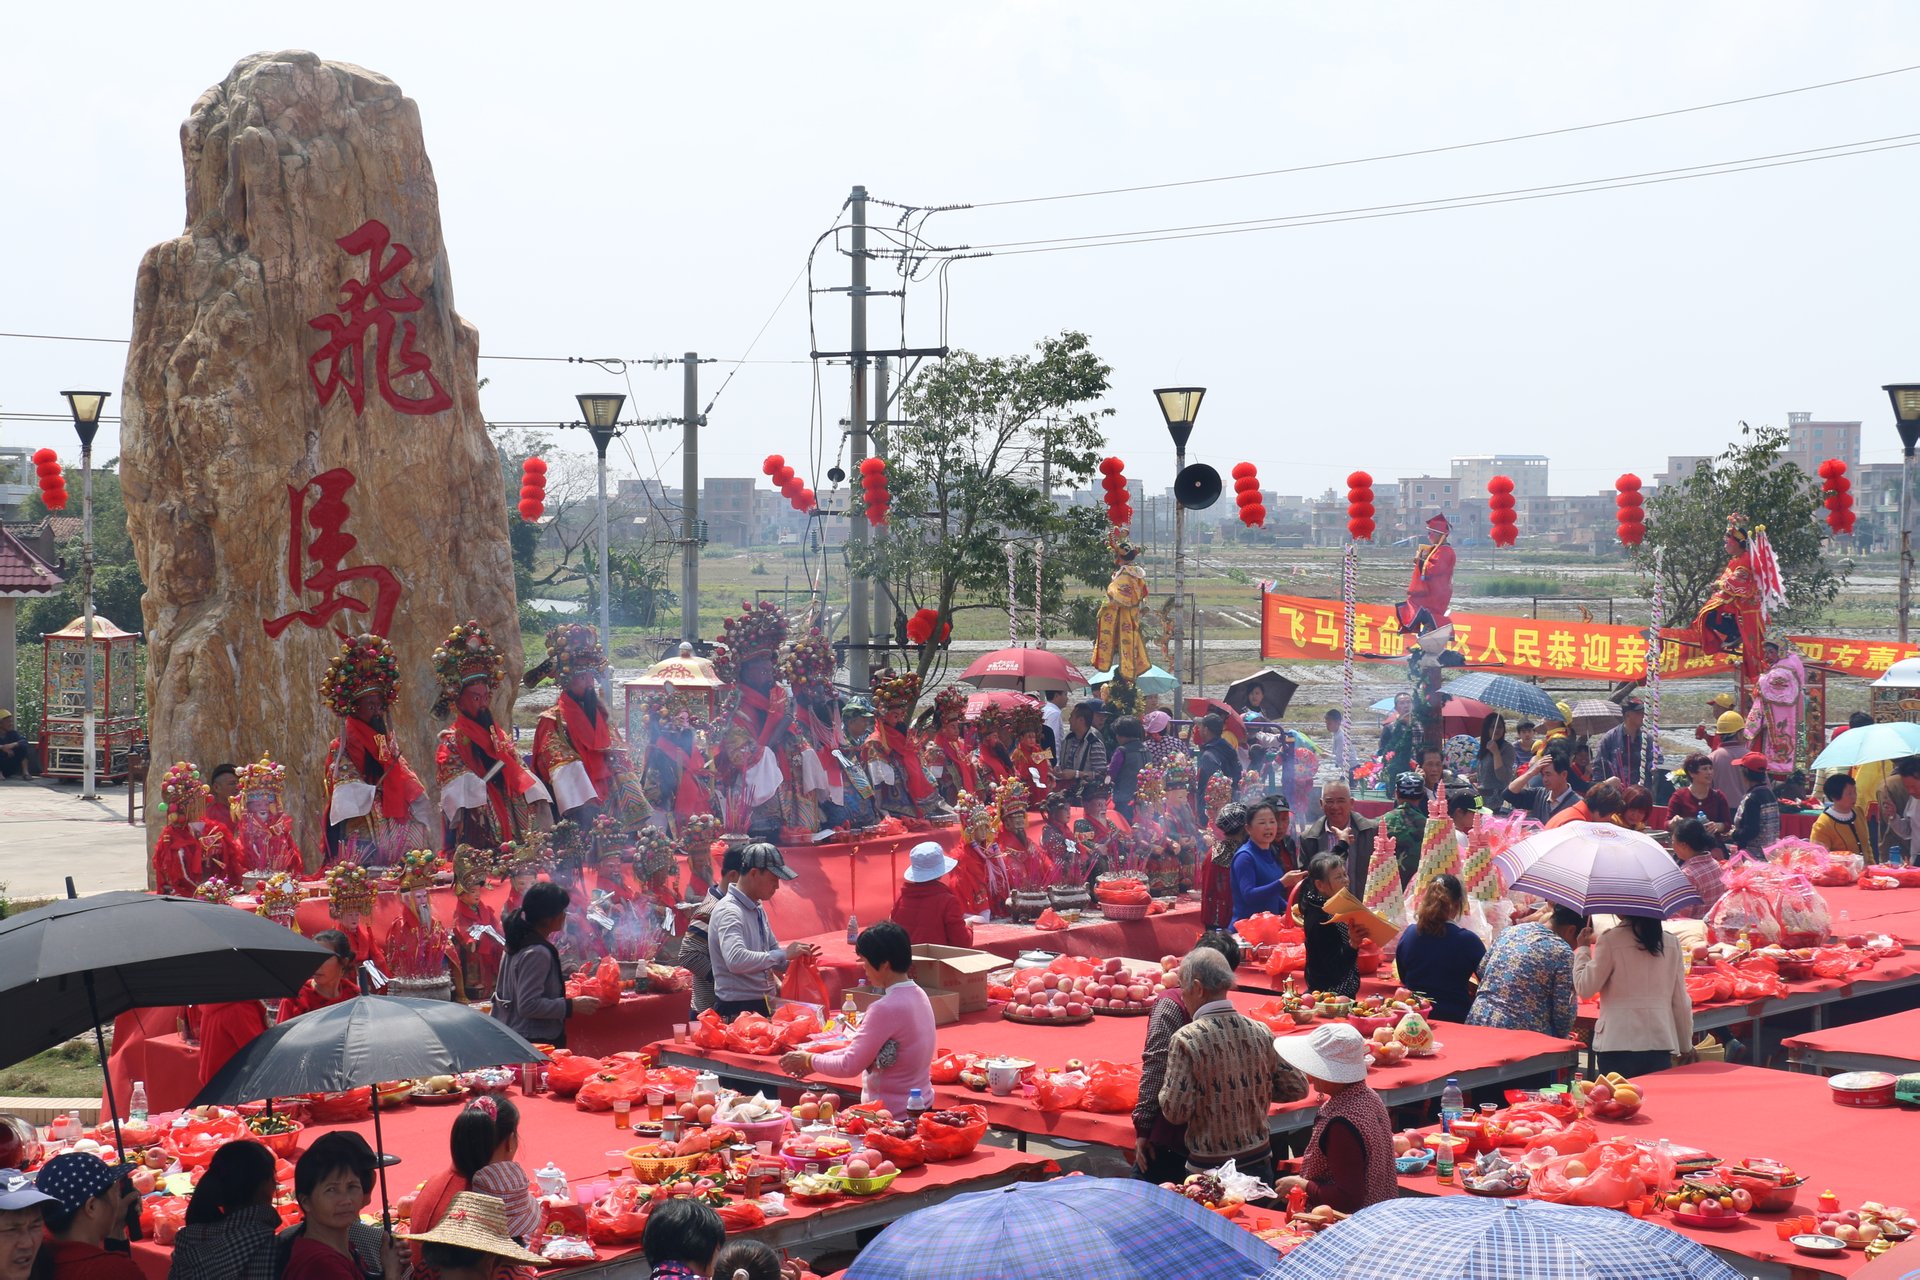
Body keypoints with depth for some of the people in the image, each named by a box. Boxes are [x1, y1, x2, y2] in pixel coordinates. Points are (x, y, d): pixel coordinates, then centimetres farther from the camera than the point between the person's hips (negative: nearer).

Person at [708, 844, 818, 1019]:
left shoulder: (757, 909, 12)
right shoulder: (728, 911, -17)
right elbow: (736, 960, -32)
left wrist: (795, 956, 0)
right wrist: (784, 955, -27)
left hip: (763, 1005, 9)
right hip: (737, 1010, -9)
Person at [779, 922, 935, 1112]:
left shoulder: (886, 1009, -23)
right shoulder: (918, 995, 5)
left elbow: (850, 1066, -16)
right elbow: (861, 1049, 12)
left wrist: (810, 1060, 0)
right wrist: (817, 1062, 10)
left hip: (893, 1113, -9)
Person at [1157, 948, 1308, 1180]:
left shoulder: (1186, 1039, -16)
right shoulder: (1261, 1031, -2)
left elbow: (1175, 1112, -17)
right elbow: (1297, 1088, 4)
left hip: (1208, 1169, -4)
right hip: (1260, 1160, 5)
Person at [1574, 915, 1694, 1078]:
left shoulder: (1610, 940, -8)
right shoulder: (1671, 943, 5)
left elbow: (1585, 989, -2)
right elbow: (1681, 1001, 10)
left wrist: (1582, 949, 12)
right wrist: (1686, 1046, 21)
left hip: (1618, 1044, -4)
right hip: (1661, 1043, 4)